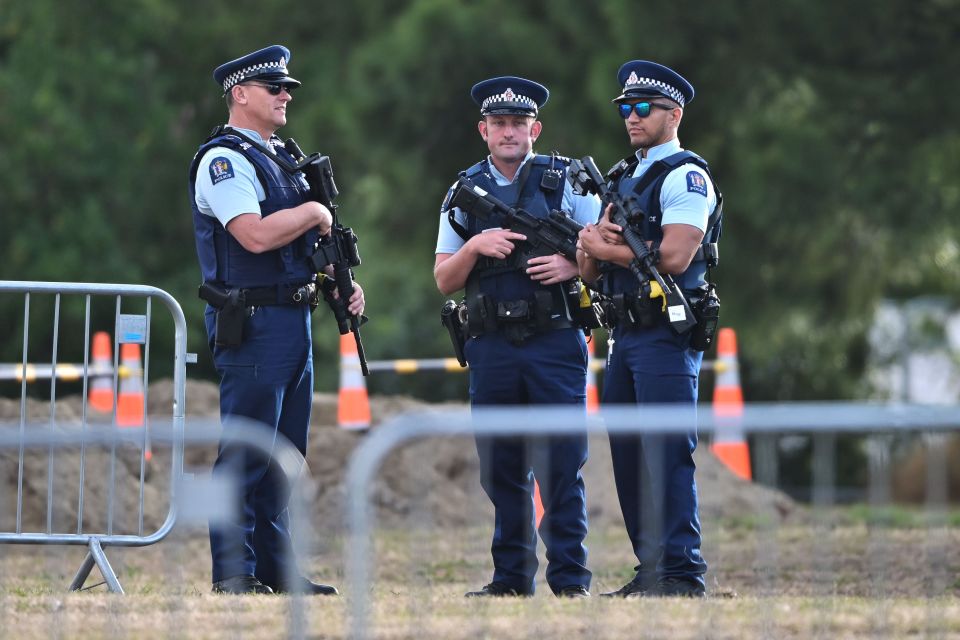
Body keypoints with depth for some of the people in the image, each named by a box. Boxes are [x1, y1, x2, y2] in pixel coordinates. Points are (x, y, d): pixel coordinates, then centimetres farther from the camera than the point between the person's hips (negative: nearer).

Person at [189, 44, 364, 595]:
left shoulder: (284, 158, 19)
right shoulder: (223, 159, -10)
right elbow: (257, 236, -23)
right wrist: (313, 212, -9)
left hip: (295, 320, 9)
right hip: (252, 322, -9)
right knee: (246, 452, -8)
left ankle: (276, 567, 15)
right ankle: (234, 572, -5)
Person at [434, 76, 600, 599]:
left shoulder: (565, 180, 5)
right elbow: (444, 280, 9)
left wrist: (571, 265, -14)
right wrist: (475, 246, -9)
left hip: (555, 344, -3)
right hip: (492, 350, 3)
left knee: (561, 465, -6)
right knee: (501, 471, 6)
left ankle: (570, 579, -2)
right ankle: (511, 576, 14)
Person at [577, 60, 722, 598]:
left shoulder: (686, 176, -6)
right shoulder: (623, 179, 20)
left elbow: (674, 255, -20)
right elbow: (590, 267, 17)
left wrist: (602, 246, -7)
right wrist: (593, 242, -7)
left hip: (666, 336, -9)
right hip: (626, 335, 9)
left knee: (668, 454, -11)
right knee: (629, 455, 9)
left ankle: (683, 574, -10)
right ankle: (651, 569, 15)